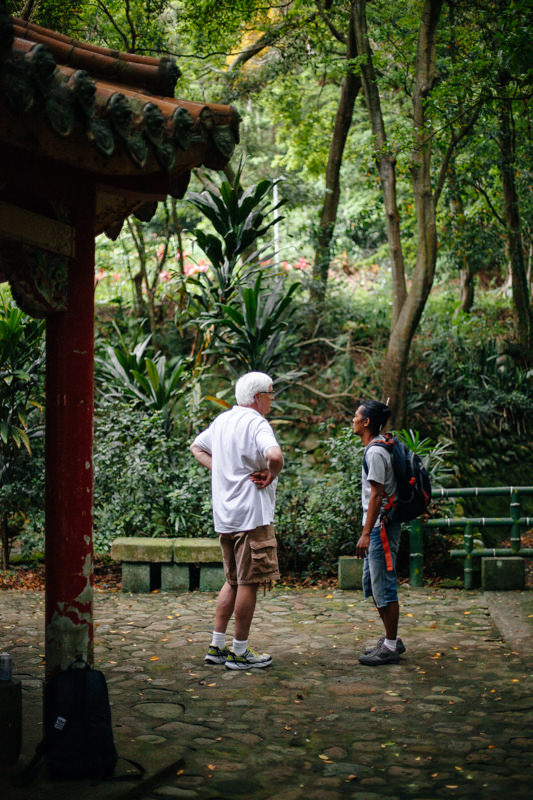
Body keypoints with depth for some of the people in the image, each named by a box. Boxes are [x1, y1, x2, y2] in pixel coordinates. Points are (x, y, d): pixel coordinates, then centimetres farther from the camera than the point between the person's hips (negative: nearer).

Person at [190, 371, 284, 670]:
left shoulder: (222, 420, 13)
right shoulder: (256, 423, -14)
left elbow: (197, 447, 28)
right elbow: (275, 455, -32)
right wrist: (272, 475, -12)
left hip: (225, 516, 9)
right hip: (252, 514, -9)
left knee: (233, 581, 17)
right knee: (249, 583, -1)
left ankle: (217, 646, 20)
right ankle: (240, 652, 5)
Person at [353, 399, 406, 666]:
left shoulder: (375, 453, -16)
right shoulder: (373, 450, 15)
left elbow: (377, 495, -20)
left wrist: (366, 534, -21)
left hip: (381, 528, -11)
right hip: (377, 527, 11)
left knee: (384, 586, -4)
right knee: (371, 584, 16)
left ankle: (391, 646, 3)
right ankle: (390, 640, 24)